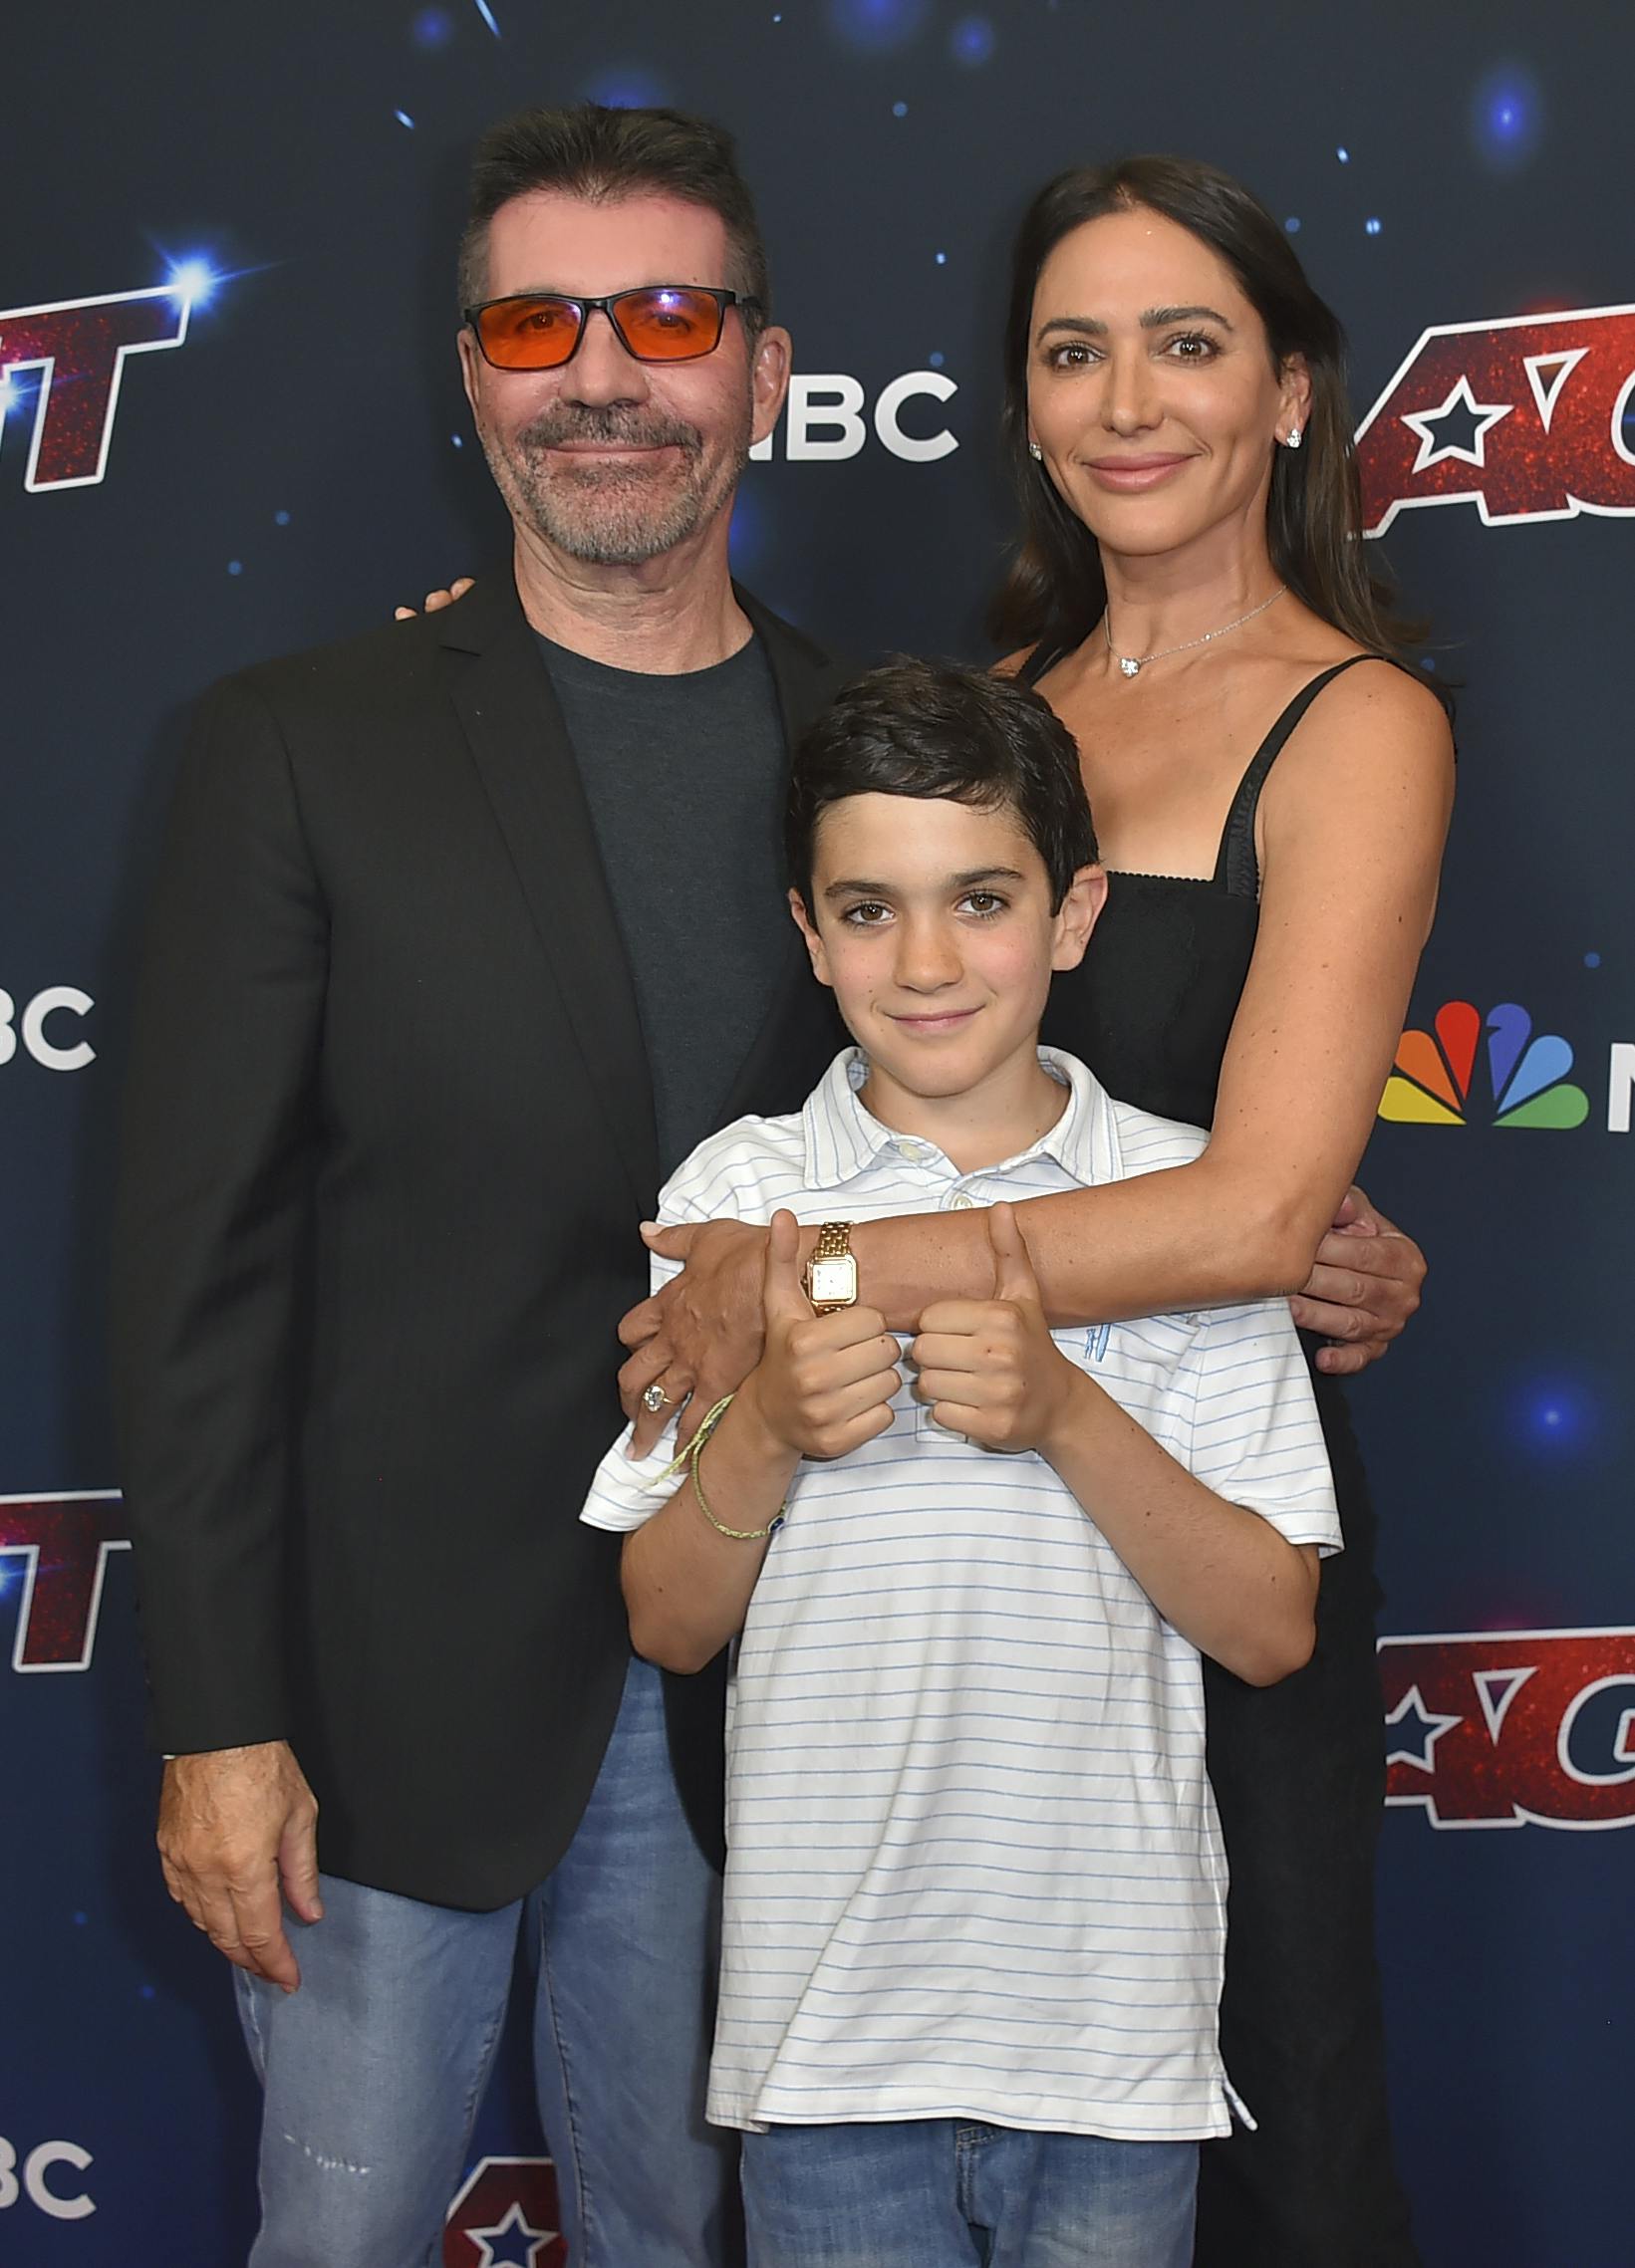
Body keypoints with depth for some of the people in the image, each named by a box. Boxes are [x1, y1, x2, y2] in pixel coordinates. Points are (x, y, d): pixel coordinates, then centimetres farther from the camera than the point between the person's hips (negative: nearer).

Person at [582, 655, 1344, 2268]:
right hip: (829, 2011, 0)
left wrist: (1066, 1413, -18)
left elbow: (1271, 1631, -4)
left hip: (1113, 2014, 0)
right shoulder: (741, 1192, -1)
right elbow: (668, 1626, 2)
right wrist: (767, 1428, -16)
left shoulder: (1181, 1196, -2)